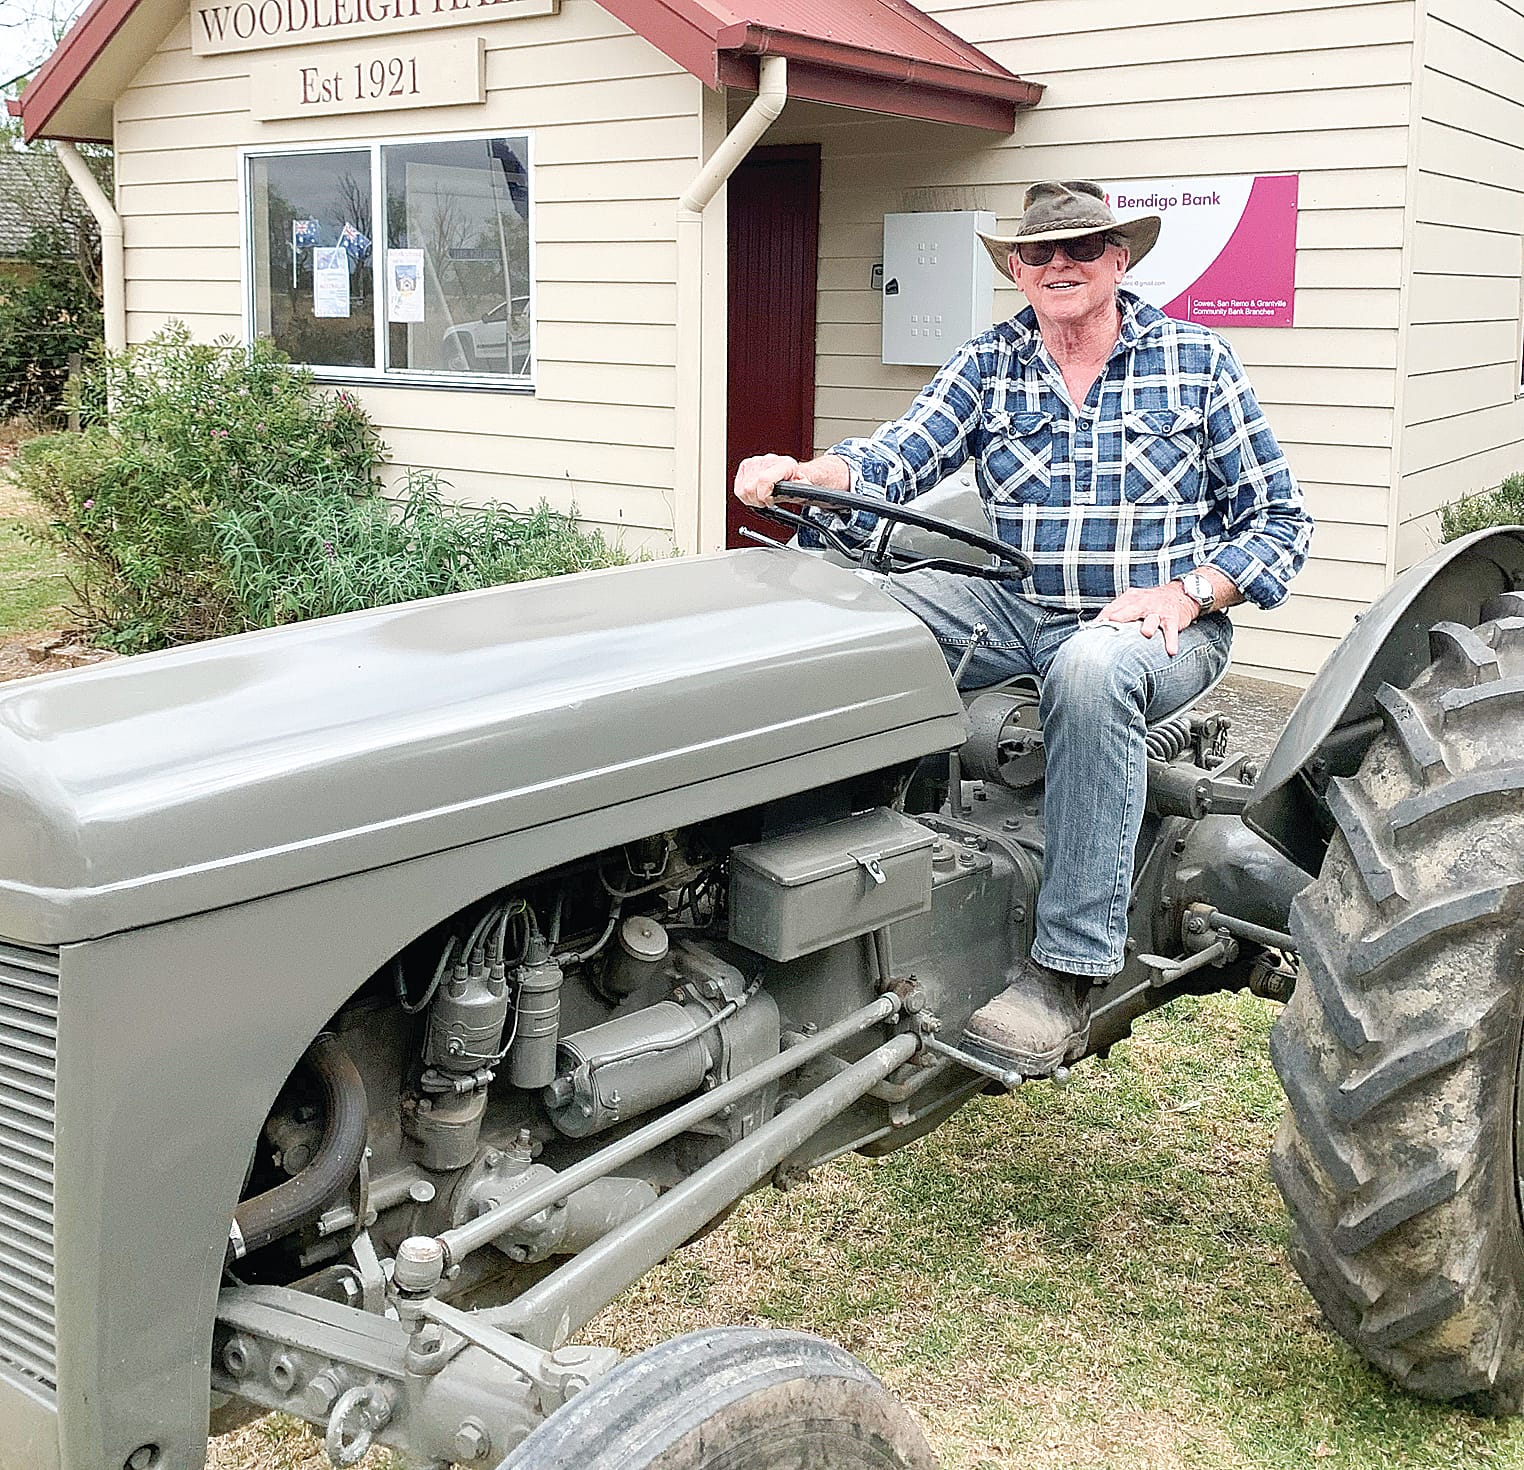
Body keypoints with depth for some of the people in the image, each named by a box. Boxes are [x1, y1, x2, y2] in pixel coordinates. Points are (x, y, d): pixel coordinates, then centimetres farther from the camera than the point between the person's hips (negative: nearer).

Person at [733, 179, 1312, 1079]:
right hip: (1013, 611, 3)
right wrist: (806, 477, -27)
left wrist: (1187, 592, -15)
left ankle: (1070, 972, -35)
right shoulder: (988, 366, 10)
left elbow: (1281, 521, 3)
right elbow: (894, 462, -6)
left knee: (1092, 665, -40)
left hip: (1160, 624, -3)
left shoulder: (1198, 361, 4)